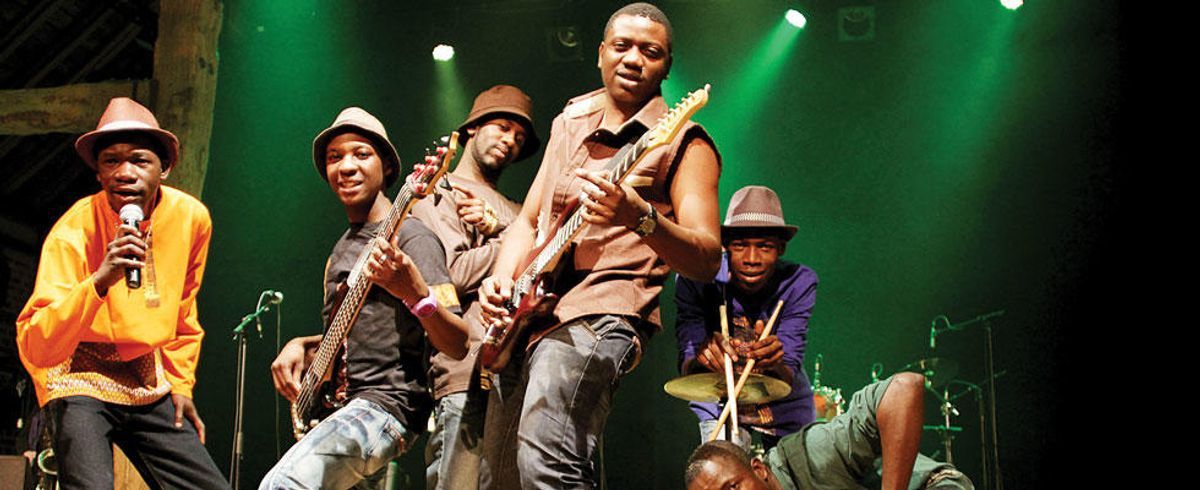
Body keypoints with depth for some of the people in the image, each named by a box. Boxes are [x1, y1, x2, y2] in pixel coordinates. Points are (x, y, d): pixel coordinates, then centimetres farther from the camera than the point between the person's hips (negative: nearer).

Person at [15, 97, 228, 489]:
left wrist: (179, 382, 12)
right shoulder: (75, 231, -20)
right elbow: (35, 349, -30)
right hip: (80, 379, -5)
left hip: (149, 386, 5)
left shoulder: (191, 217, -6)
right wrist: (100, 281, -41)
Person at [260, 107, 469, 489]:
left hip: (387, 404, -10)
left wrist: (415, 292, -37)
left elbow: (457, 346, -18)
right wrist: (300, 346, 10)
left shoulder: (409, 237, -9)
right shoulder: (342, 249, 18)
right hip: (343, 408, 10)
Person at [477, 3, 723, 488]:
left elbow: (707, 260, -13)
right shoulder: (569, 122, 19)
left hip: (601, 314, -7)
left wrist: (639, 217, -32)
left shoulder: (680, 142, -1)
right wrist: (501, 279, 2)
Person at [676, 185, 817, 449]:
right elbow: (686, 370, -21)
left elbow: (789, 380, -23)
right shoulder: (695, 278, -18)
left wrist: (775, 365, -45)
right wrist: (702, 357, -43)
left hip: (783, 411, 1)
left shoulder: (799, 282, -17)